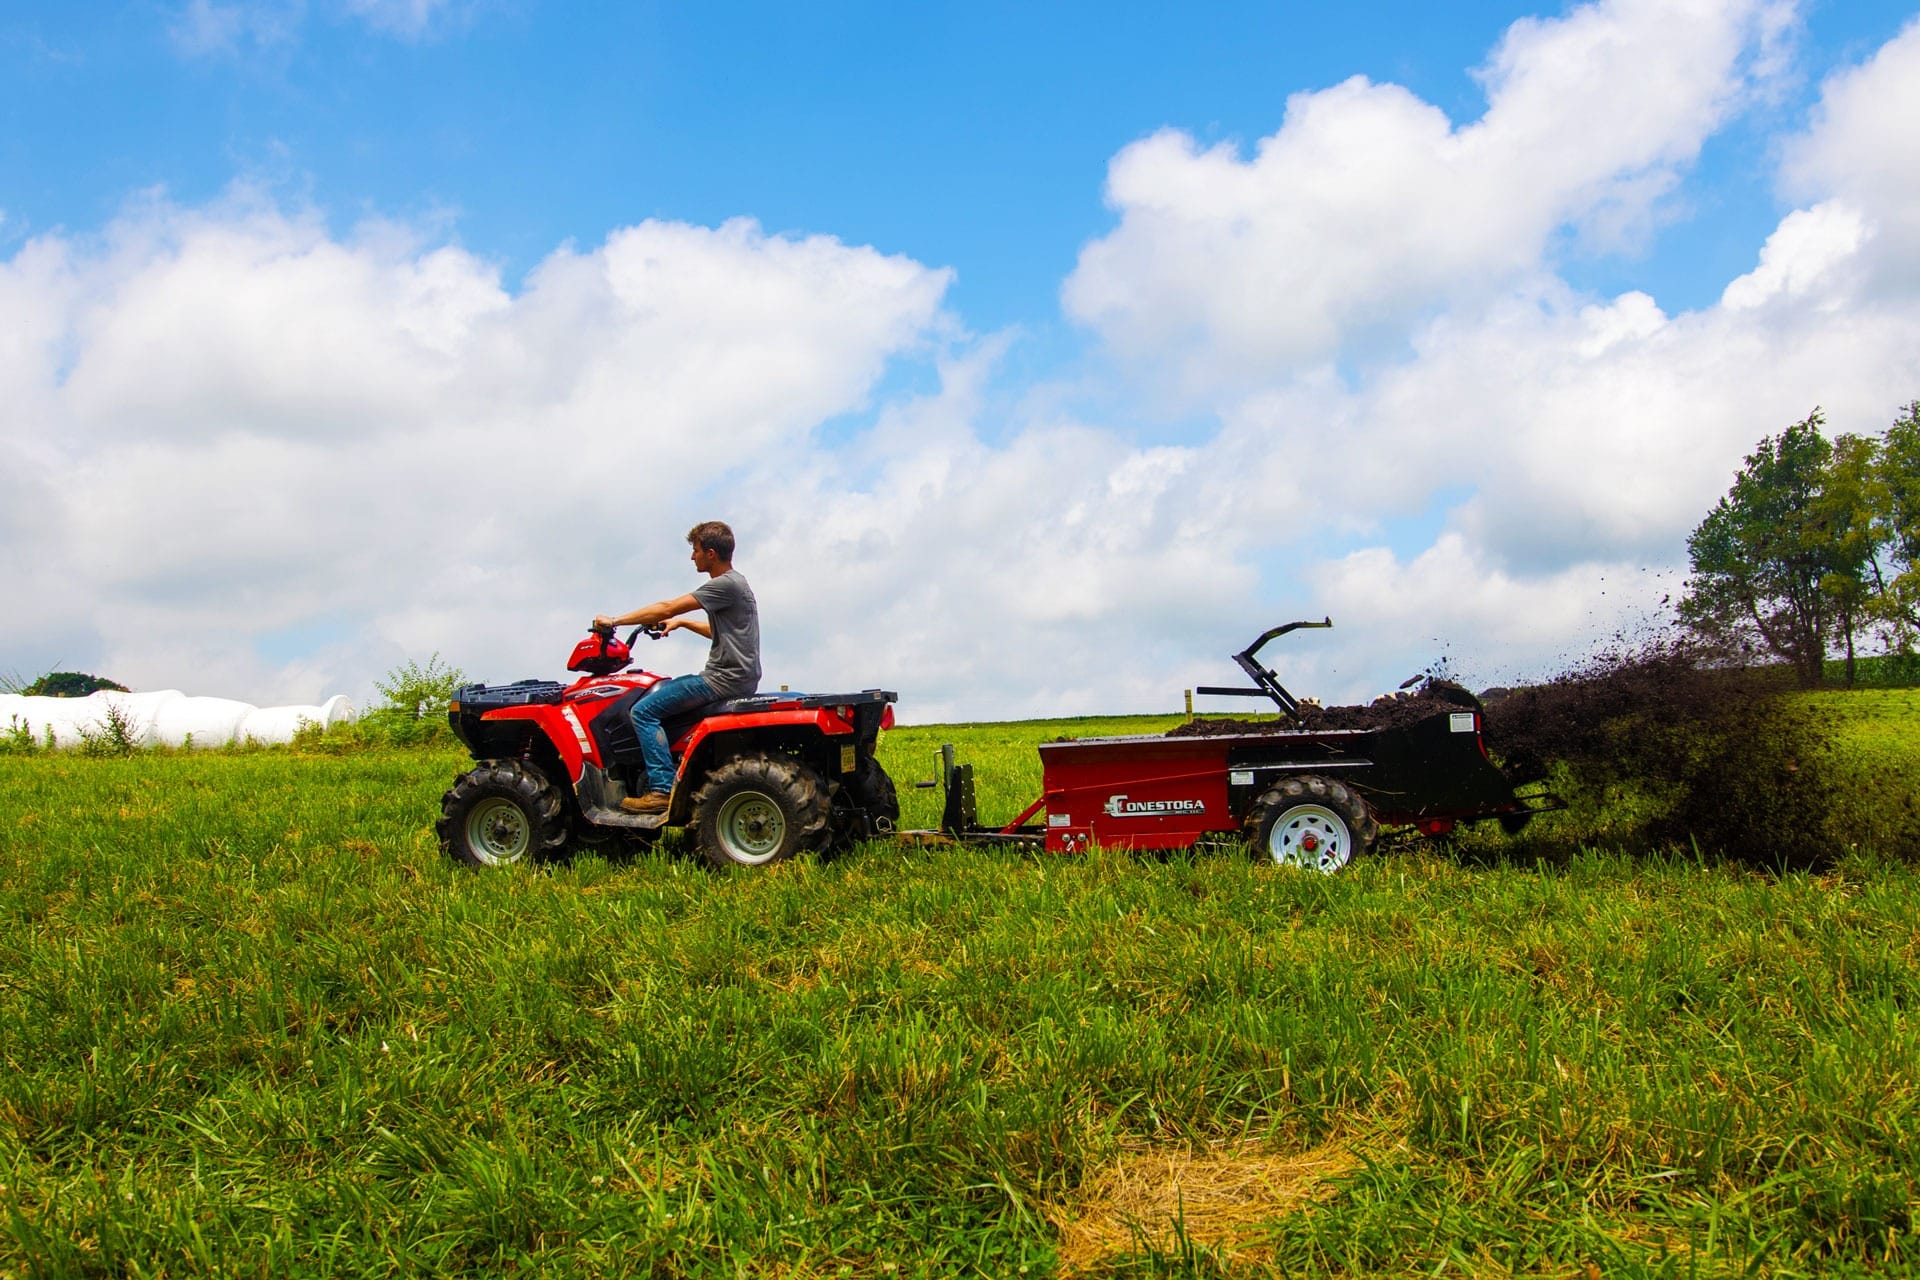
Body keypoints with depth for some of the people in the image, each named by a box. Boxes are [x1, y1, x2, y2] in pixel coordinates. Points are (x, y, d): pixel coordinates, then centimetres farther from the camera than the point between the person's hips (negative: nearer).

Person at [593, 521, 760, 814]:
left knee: (644, 711, -12)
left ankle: (663, 789, -17)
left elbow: (666, 608, -15)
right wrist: (682, 622, 21)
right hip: (731, 677, 11)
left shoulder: (726, 584, -15)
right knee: (656, 691, 22)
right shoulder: (732, 583, 17)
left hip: (726, 679, -11)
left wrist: (615, 621, -8)